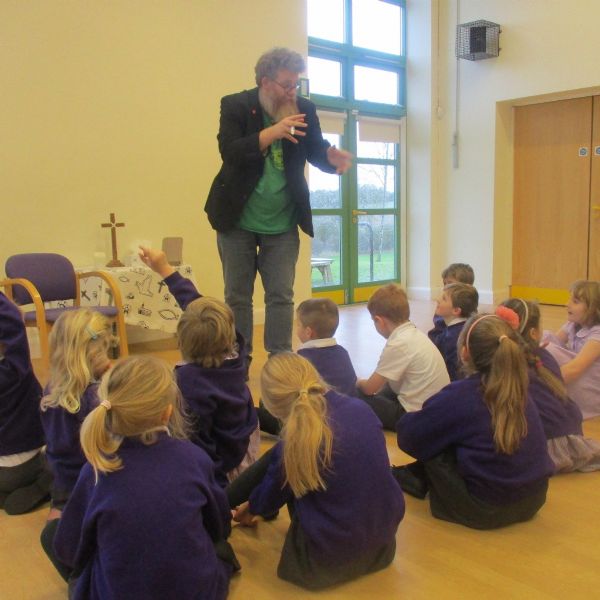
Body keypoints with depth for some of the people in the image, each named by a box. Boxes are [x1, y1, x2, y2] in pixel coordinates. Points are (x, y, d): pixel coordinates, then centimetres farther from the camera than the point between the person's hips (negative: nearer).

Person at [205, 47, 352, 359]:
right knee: (237, 297, 8)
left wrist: (332, 157, -24)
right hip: (238, 220, -1)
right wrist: (273, 132, -31)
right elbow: (229, 151, -20)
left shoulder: (304, 109, 1)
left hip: (283, 223, 2)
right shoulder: (235, 105, -8)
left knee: (281, 296, 4)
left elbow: (316, 152, 0)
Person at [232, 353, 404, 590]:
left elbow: (270, 496, 0)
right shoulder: (361, 408, -7)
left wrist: (251, 508, 25)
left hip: (333, 557, -5)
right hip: (384, 536, 5)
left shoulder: (292, 445, -22)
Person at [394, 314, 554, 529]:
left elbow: (409, 436, -10)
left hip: (485, 511, -6)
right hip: (532, 501, 7)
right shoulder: (520, 392, 0)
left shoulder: (459, 395, -18)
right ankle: (417, 476, 30)